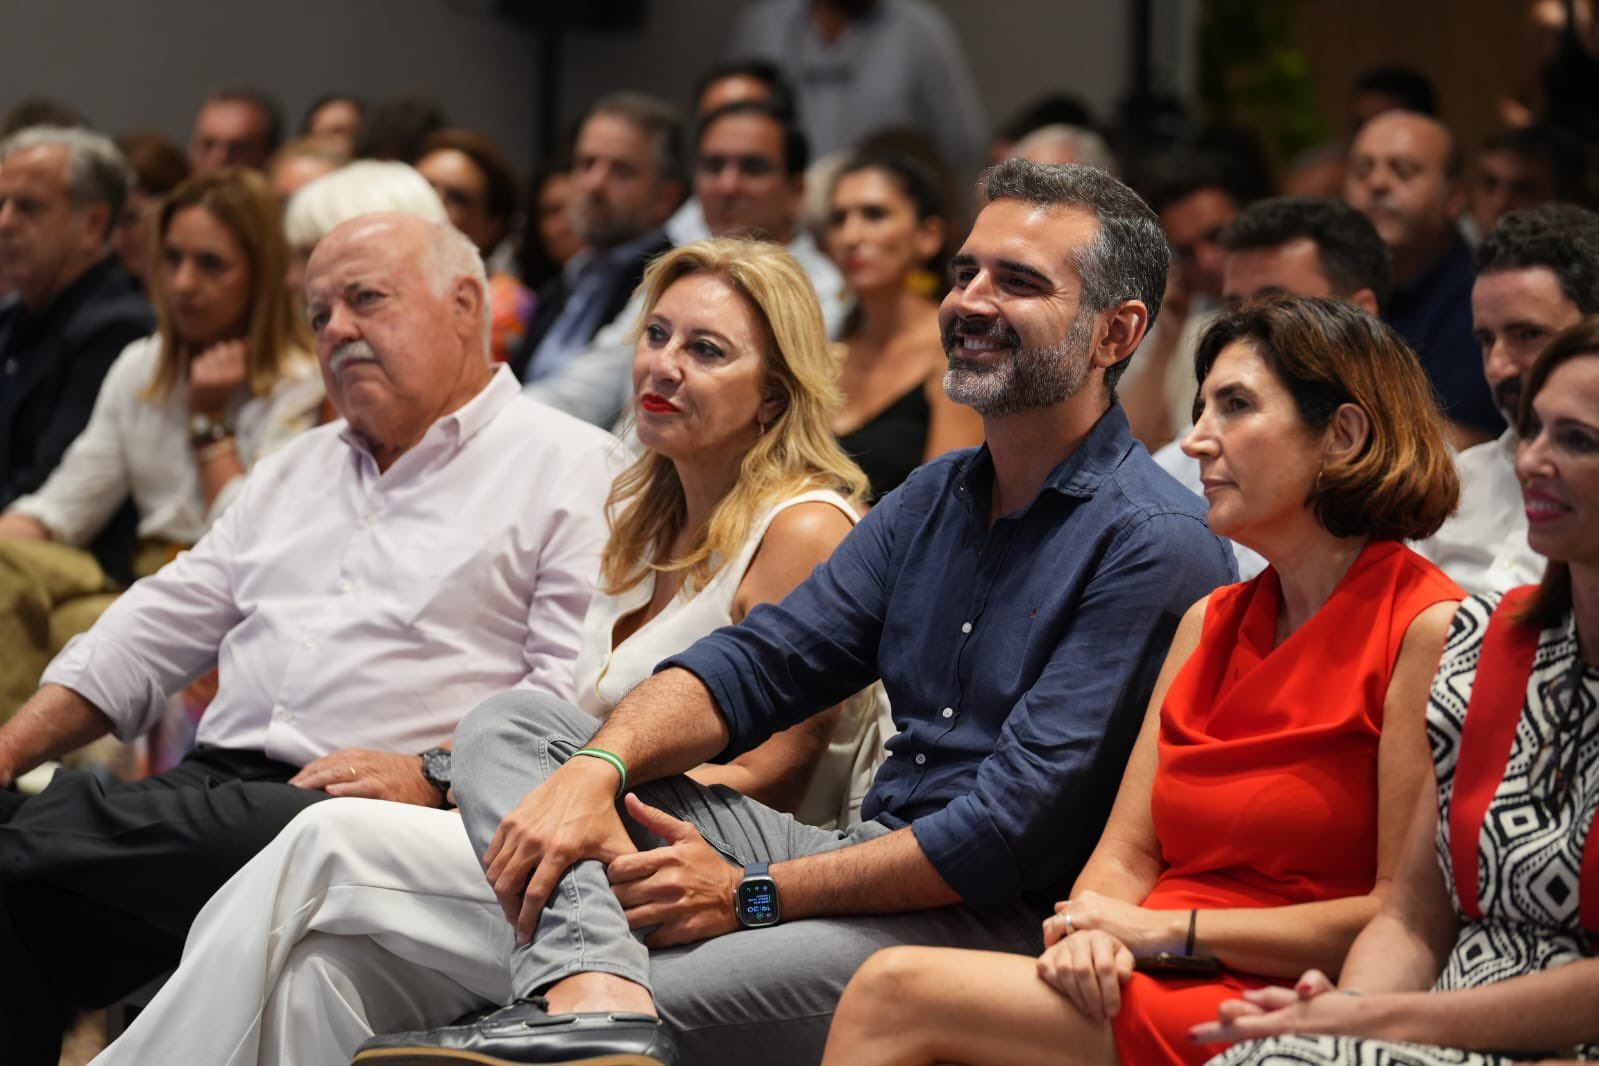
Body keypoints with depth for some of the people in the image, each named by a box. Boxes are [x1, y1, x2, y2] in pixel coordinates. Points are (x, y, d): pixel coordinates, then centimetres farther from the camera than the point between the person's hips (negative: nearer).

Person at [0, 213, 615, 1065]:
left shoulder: (568, 467, 4)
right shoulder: (293, 472, 29)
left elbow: (581, 688, -8)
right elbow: (156, 631, 26)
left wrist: (438, 775, -21)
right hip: (217, 792, 7)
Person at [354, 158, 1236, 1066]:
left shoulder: (1153, 546, -12)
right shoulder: (933, 499, 17)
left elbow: (1011, 829, -18)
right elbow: (758, 666, 9)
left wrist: (753, 895, -17)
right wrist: (592, 771, -13)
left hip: (994, 922, -9)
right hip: (869, 866, 10)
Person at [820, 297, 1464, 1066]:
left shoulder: (1428, 631, -6)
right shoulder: (1210, 623, 19)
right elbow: (1125, 855, 15)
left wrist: (1170, 929, -10)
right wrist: (1094, 932, -10)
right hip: (1159, 987, 6)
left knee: (896, 992, -22)